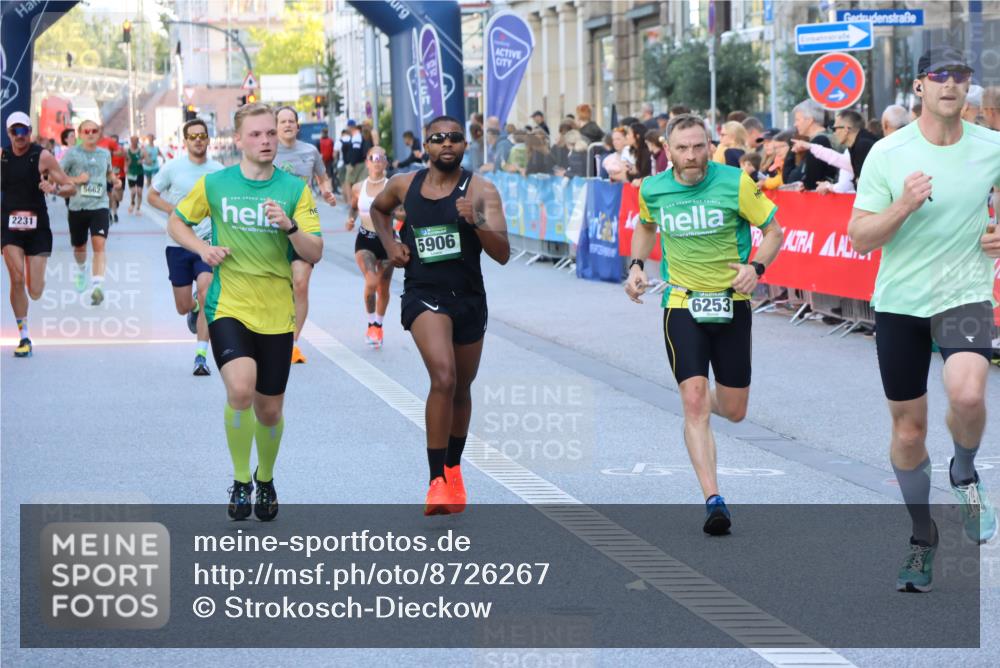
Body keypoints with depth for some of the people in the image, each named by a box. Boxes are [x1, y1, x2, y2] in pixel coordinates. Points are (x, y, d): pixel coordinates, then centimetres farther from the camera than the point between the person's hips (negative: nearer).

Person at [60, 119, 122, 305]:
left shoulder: (105, 154, 8)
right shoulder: (72, 153, -2)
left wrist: (114, 180, 5)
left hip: (99, 206, 0)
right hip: (77, 207, 0)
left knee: (99, 244, -18)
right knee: (79, 247, 16)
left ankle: (98, 287, -26)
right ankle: (81, 270, 50)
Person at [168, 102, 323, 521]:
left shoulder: (295, 189, 0)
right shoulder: (214, 184, 0)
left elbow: (315, 254, -3)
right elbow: (176, 223, 15)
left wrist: (290, 227, -22)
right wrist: (202, 248, -5)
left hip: (276, 314, 2)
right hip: (228, 307, -2)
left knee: (269, 409, 10)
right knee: (240, 390, -25)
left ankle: (265, 480, 38)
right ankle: (240, 482, -8)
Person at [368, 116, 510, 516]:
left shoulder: (481, 191, -8)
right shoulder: (404, 185, 0)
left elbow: (502, 254, -15)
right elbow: (378, 209, 24)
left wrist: (476, 221, -31)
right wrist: (390, 244, 7)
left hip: (469, 298, 2)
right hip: (424, 295, -2)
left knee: (461, 388, 18)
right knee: (443, 378, -24)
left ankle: (453, 471, 41)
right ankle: (437, 481, -19)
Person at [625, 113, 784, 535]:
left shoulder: (735, 183, -10)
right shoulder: (652, 190, -2)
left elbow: (773, 230, -1)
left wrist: (755, 267, -17)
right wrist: (636, 265, 5)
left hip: (731, 303, 0)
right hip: (681, 304, 0)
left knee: (733, 411, 7)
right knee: (694, 401, -16)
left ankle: (703, 398, 46)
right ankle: (713, 500, -16)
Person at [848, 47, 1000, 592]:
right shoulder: (887, 153, -5)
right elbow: (859, 238, -6)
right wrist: (905, 205, -23)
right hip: (899, 302, 1)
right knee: (908, 430, 7)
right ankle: (922, 538, 27)